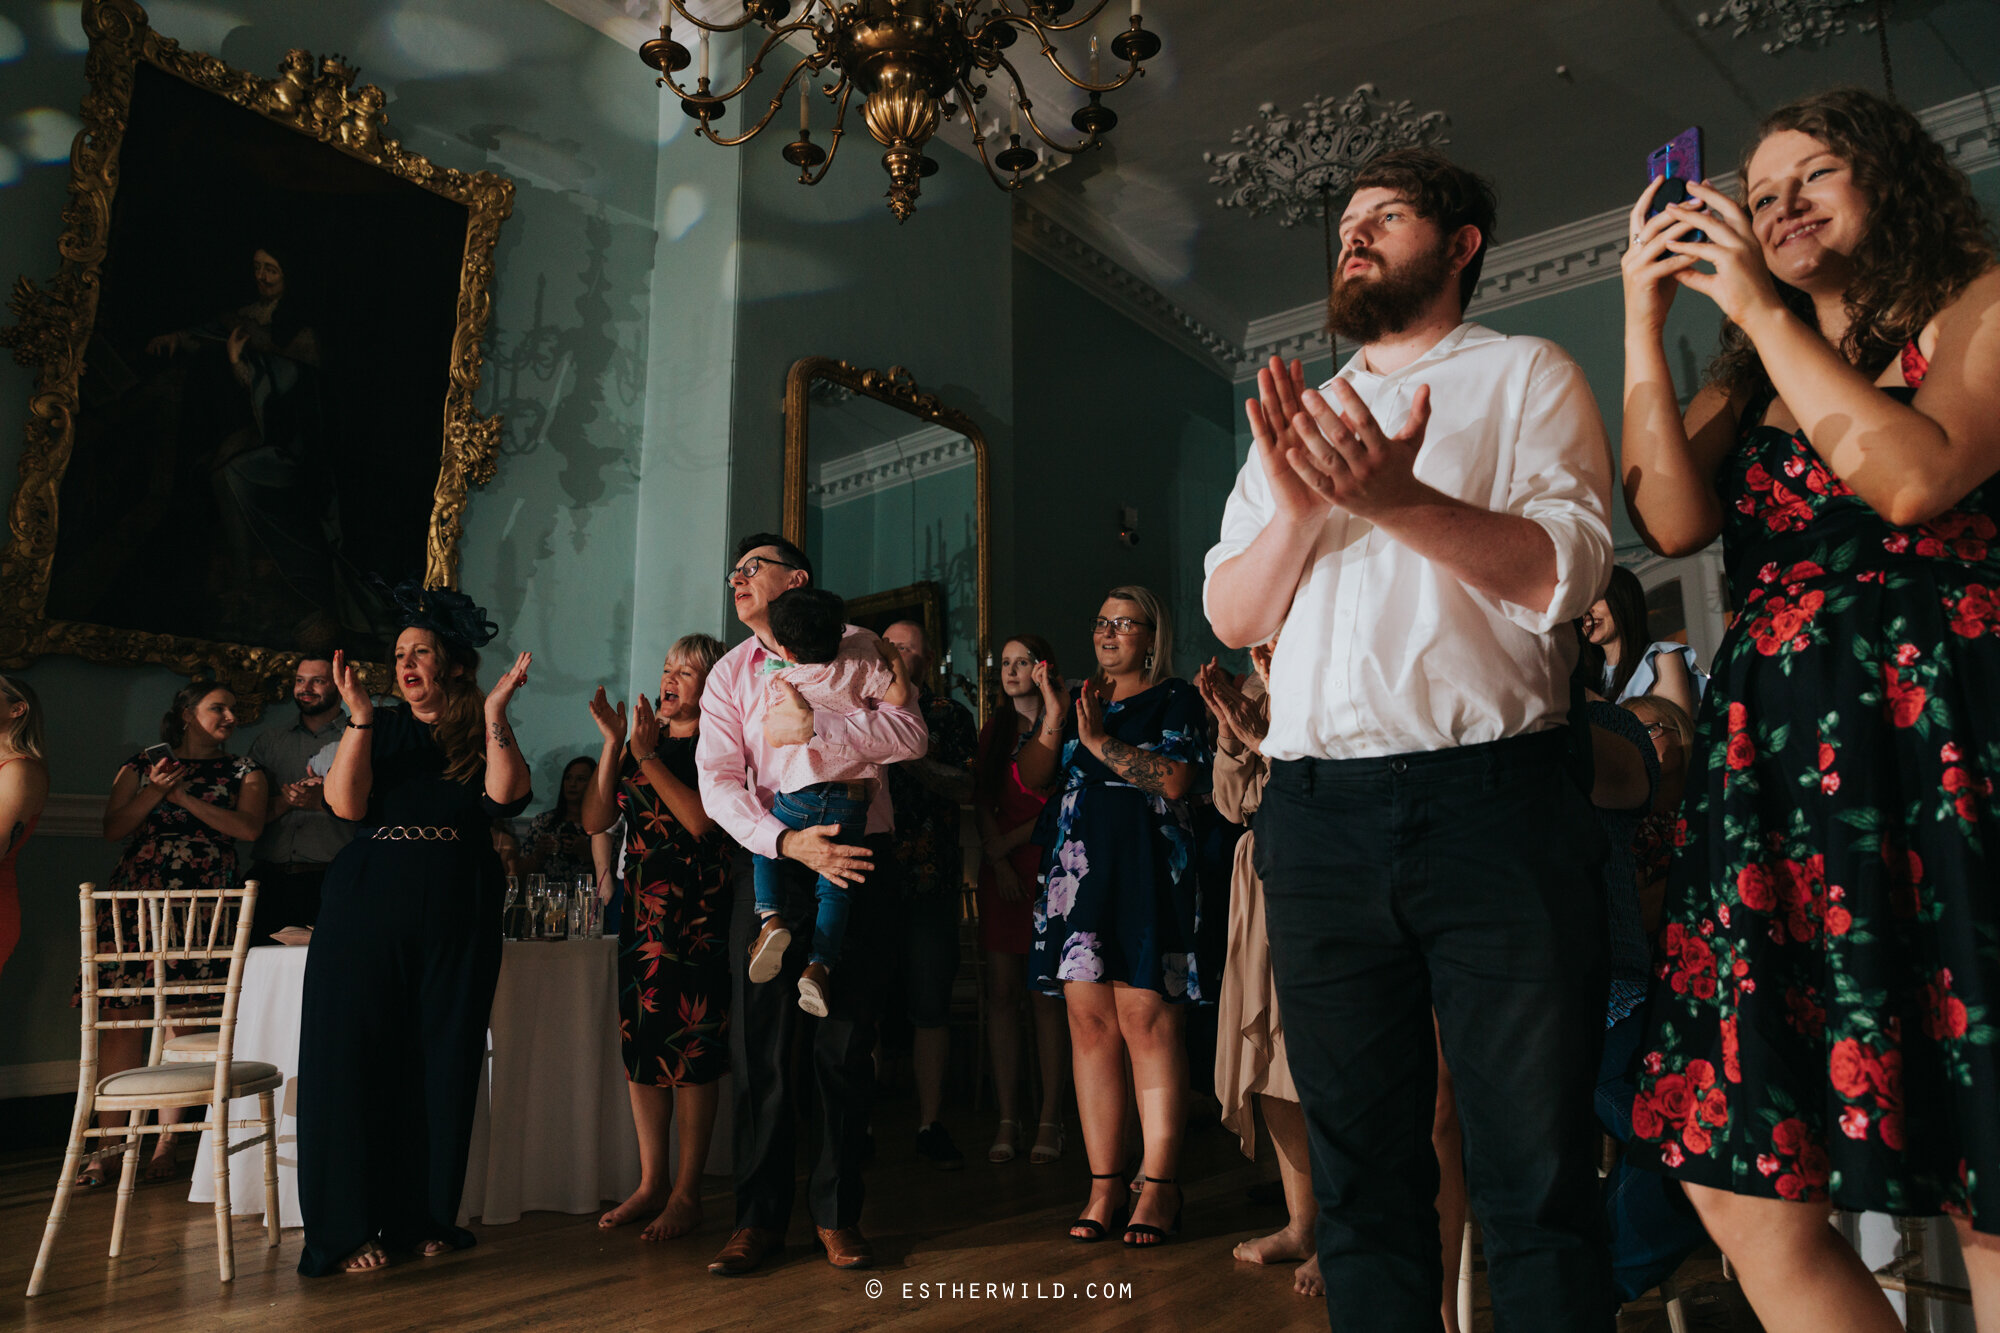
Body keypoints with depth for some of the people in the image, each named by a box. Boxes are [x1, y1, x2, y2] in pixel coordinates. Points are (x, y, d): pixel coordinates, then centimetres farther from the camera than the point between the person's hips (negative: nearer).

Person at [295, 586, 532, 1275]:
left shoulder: (484, 734, 8)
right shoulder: (381, 729, 11)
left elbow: (506, 798, -11)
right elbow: (346, 804, -4)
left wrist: (494, 713, -16)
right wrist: (359, 719, -11)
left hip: (456, 915, 0)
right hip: (367, 907, 1)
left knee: (442, 1059, 4)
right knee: (355, 1055, 0)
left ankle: (422, 1216, 18)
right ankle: (346, 1227, 11)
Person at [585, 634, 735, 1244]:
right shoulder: (641, 742, 14)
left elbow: (702, 819, -18)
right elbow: (595, 820, 5)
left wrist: (649, 758, -16)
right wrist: (612, 744, -2)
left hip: (697, 915, -6)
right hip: (640, 907, 6)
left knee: (690, 1049, -2)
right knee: (640, 1043, 10)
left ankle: (687, 1193, 8)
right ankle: (652, 1181, 23)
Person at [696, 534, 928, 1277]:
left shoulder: (855, 649, 3)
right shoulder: (730, 673, 7)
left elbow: (910, 736, -10)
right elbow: (717, 784, -5)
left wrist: (815, 728, -19)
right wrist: (787, 841, -20)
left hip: (855, 857, -1)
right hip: (770, 857, 2)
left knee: (847, 1042, 5)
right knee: (759, 1043, 3)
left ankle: (837, 1214, 21)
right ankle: (760, 1217, 18)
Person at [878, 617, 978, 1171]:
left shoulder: (948, 715, 11)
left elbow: (966, 788, -1)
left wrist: (911, 761, -14)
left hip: (930, 877, -1)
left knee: (931, 1005, 2)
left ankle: (930, 1124, 11)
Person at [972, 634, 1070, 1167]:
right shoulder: (994, 728, 17)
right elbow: (982, 802, 10)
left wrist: (1008, 842, -6)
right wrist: (998, 863, -3)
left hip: (1049, 866, -4)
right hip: (1001, 869, 4)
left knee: (1044, 994, -4)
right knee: (1002, 993, 1)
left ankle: (1050, 1120, 3)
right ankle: (1007, 1119, 6)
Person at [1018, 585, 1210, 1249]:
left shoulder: (1175, 698, 7)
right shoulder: (1077, 698, 21)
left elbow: (1176, 780, -9)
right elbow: (1032, 778, 13)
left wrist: (1101, 740, -11)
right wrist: (1054, 720, -1)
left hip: (1147, 872, -4)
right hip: (1077, 869, 4)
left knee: (1146, 1019, -9)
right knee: (1089, 1021, 1)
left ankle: (1159, 1183, 0)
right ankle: (1104, 1183, 8)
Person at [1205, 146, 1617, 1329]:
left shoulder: (1528, 375, 9)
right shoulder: (1294, 415, 20)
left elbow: (1563, 572, -7)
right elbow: (1231, 616, 11)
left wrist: (1396, 498, -20)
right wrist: (1300, 508, -7)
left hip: (1495, 801, -3)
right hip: (1318, 819, 4)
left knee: (1537, 1169, 3)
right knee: (1361, 1165, 12)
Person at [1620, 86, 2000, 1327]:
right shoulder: (1745, 385, 22)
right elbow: (1673, 520, 2)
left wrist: (1761, 308, -3)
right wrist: (1644, 321, 5)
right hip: (1773, 763, 4)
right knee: (1742, 1184, -1)